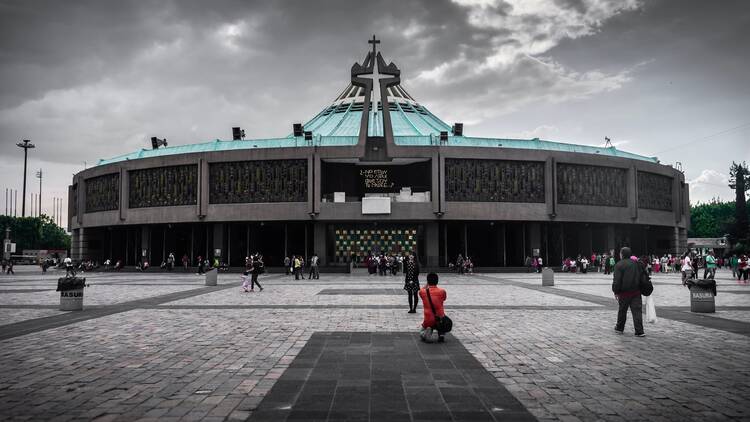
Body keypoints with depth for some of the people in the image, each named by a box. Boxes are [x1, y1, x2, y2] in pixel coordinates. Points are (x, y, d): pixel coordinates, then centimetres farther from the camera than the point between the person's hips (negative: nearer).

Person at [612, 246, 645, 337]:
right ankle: (639, 331, -5)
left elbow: (616, 281, -14)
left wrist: (615, 291, -5)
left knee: (622, 311, 12)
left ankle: (619, 328, 28)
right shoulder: (636, 263, 7)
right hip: (636, 292, 4)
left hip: (624, 292, -3)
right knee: (637, 311, 1)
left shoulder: (619, 265, -10)